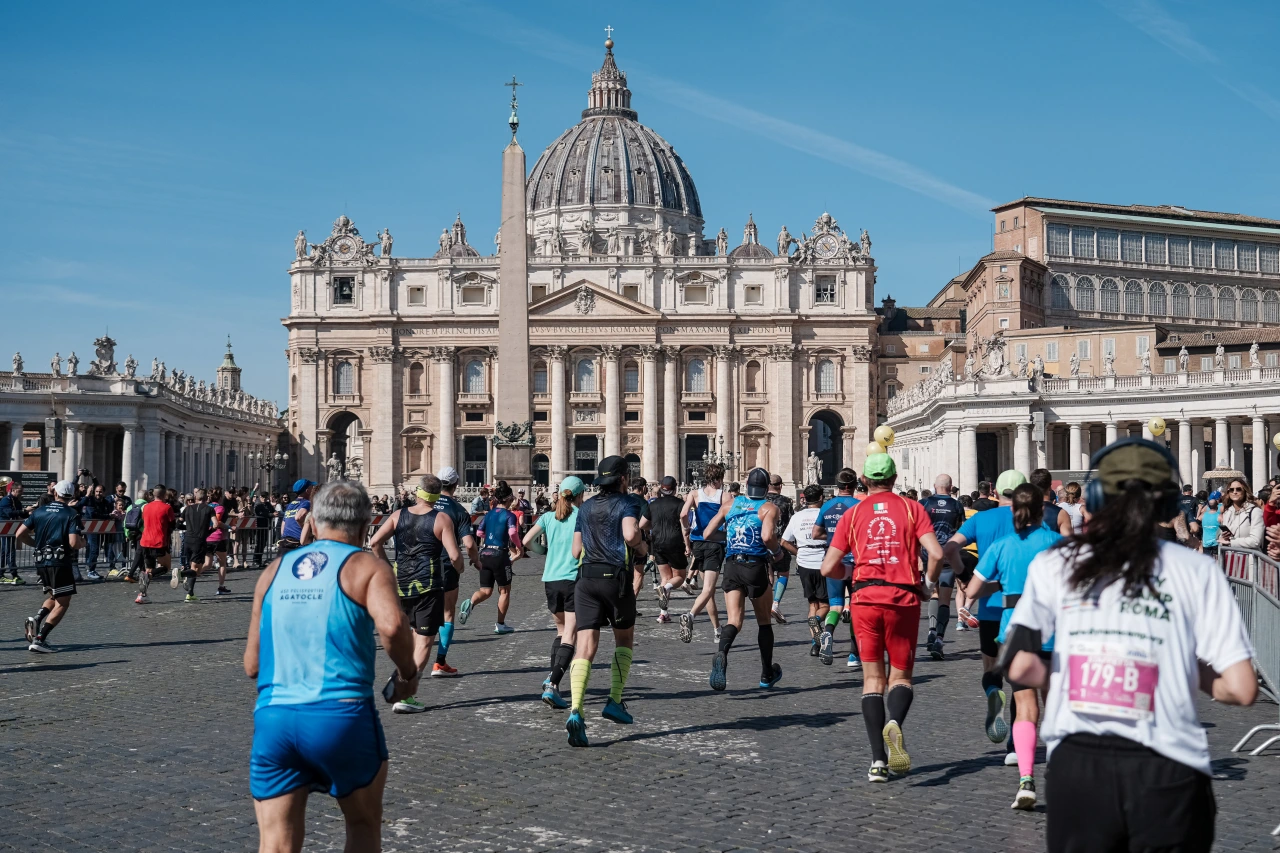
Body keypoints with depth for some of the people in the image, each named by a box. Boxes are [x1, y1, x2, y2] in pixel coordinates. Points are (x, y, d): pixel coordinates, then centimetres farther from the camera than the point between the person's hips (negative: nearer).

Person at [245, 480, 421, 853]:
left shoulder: (274, 571, 15)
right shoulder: (367, 567, 2)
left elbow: (251, 665, 16)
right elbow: (391, 624, -19)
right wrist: (408, 673, -2)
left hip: (272, 720, 3)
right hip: (342, 716, -3)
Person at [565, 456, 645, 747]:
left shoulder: (585, 507, 15)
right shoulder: (625, 503, -1)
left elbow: (576, 550, 15)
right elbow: (630, 534, -20)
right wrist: (641, 545, 1)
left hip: (586, 578, 3)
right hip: (616, 577, -3)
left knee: (585, 647, -5)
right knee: (624, 639, 20)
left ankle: (576, 711, -22)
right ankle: (615, 701, 13)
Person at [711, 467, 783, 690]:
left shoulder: (731, 503, 11)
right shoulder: (769, 507, -1)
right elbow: (767, 536, -19)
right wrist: (776, 549, 2)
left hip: (731, 566, 3)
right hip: (756, 566, -2)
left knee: (734, 620, -3)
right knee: (764, 621, 16)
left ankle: (721, 653, -35)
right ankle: (767, 674, 26)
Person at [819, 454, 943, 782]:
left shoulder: (852, 514, 8)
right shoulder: (911, 508, 5)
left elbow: (828, 568, 3)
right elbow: (936, 553, -8)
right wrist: (928, 584, 9)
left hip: (865, 598, 1)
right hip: (904, 599, -1)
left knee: (873, 678, 7)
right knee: (901, 676, 10)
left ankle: (878, 760, -1)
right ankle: (894, 723, -23)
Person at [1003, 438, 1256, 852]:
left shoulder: (1055, 563, 5)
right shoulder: (1196, 570, 2)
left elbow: (1020, 668, -4)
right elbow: (1241, 689, -3)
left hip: (1076, 764, 1)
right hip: (1167, 771, -1)